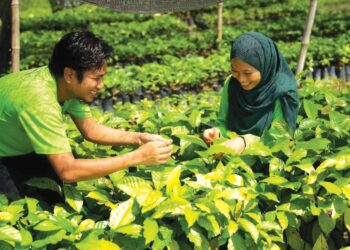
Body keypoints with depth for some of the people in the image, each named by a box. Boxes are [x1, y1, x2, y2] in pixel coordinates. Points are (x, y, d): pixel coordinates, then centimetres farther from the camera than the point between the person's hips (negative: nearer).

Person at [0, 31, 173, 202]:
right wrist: (137, 157, -37)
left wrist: (138, 138, -16)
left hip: (20, 150, 7)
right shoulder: (40, 101, -38)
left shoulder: (70, 85, -14)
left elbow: (91, 130, 0)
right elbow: (67, 171, -39)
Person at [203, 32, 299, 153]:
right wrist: (217, 132, -17)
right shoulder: (231, 84, -3)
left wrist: (245, 141, -30)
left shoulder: (282, 91, -16)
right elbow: (223, 123, 6)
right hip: (231, 152, 3)